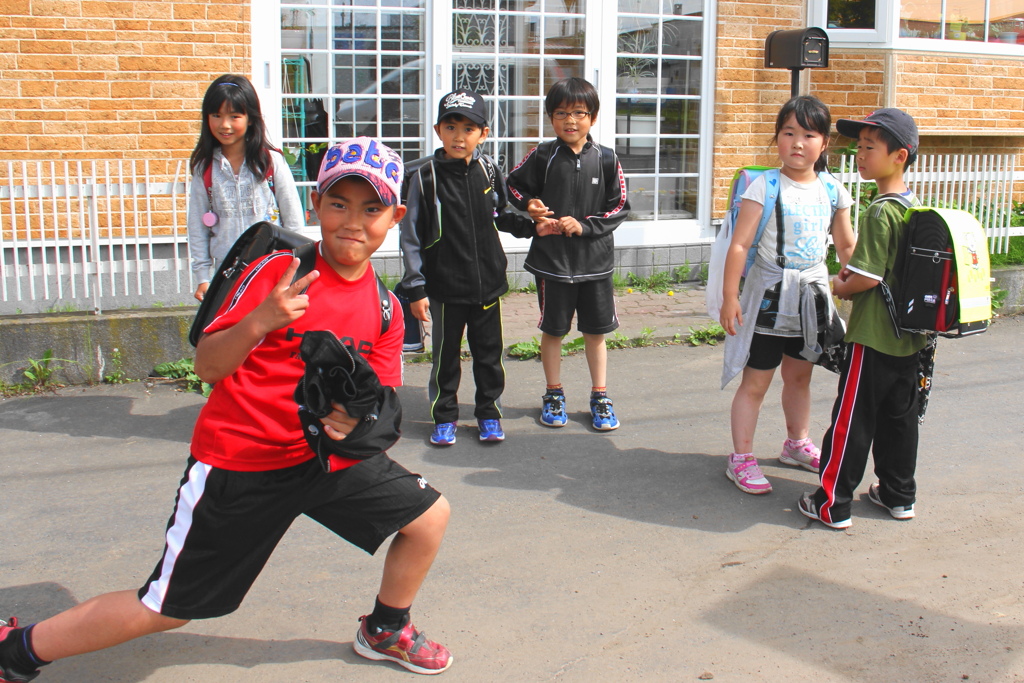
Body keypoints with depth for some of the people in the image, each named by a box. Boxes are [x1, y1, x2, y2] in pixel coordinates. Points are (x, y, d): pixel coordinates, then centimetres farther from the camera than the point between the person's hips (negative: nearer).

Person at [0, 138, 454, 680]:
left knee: (429, 515, 2)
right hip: (237, 463, -5)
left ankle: (385, 631, 29)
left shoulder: (384, 308, 0)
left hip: (324, 454, 5)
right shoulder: (277, 270, -16)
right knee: (164, 609, 2)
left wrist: (356, 419, -22)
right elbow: (207, 366, -18)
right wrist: (259, 321, -36)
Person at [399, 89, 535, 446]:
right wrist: (415, 288, -9)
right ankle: (444, 417, 26)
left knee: (489, 352, 13)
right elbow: (411, 236, -6)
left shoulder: (489, 171, 1)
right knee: (446, 353, 10)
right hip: (445, 285, -3)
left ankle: (489, 413, 29)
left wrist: (529, 226, -2)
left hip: (487, 282, 3)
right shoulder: (425, 176, -9)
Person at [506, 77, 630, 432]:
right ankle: (553, 395, 27)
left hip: (595, 259, 1)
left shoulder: (606, 159, -2)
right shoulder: (542, 156, -4)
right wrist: (530, 206, -11)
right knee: (552, 330, 10)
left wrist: (584, 225, -12)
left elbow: (620, 207, 0)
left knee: (596, 332, 10)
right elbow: (514, 185, 8)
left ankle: (600, 397, 24)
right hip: (551, 259, 0)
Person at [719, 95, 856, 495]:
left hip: (812, 296, 5)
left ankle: (797, 444, 38)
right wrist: (729, 296, -18)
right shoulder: (765, 187, -11)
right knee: (755, 381, -1)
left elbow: (846, 246, 12)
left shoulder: (832, 191, 4)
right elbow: (740, 244, -14)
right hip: (770, 295, -5)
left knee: (799, 375, 19)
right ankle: (741, 459, 8)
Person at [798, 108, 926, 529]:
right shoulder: (915, 206, 8)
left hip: (873, 337, -9)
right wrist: (852, 276, 9)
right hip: (909, 336, 9)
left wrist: (841, 287, -3)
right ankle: (899, 496, 28)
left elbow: (868, 278, -22)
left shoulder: (880, 213, -19)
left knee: (852, 420, -1)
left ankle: (833, 505, 6)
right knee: (900, 416, 17)